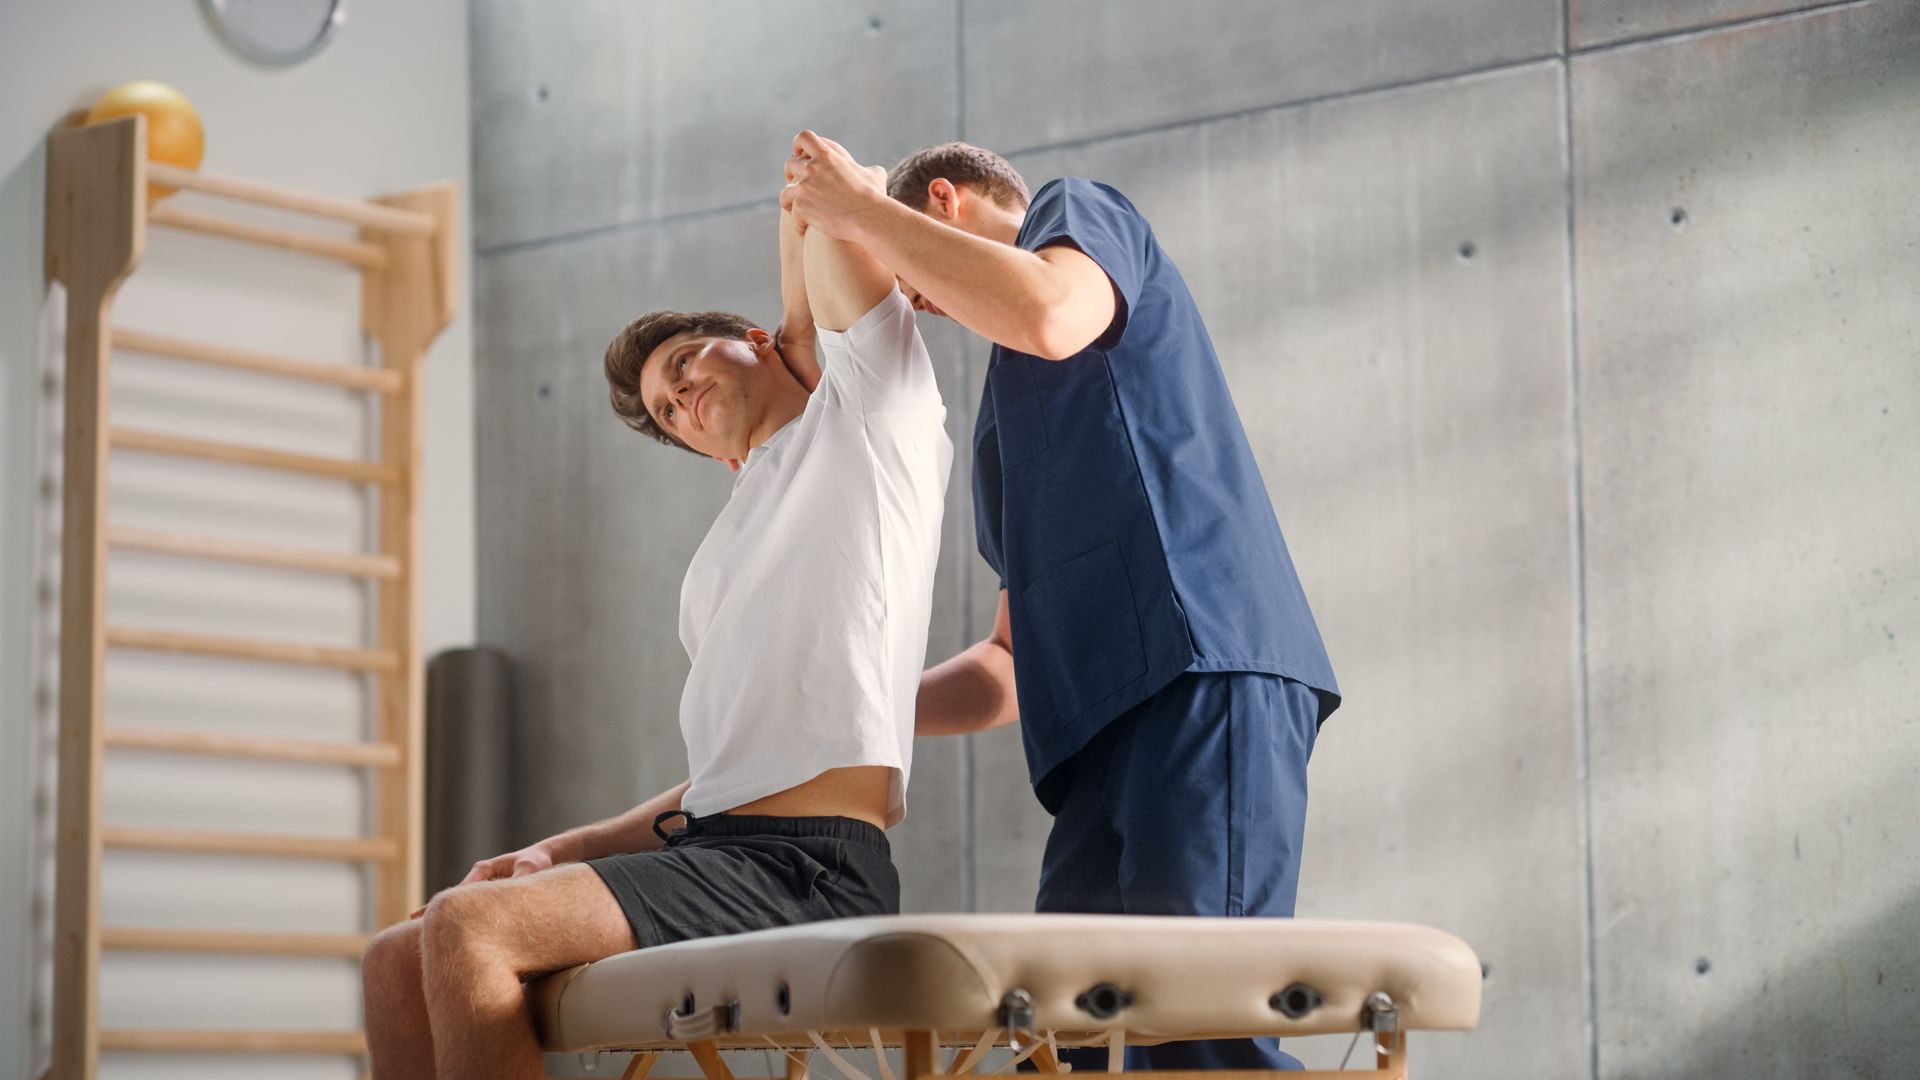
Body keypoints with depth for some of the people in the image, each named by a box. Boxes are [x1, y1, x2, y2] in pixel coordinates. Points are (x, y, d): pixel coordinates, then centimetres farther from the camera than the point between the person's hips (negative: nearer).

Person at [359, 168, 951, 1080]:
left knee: (469, 927, -25)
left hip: (805, 868, -9)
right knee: (398, 964, -1)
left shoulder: (867, 407, 8)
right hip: (709, 850, 9)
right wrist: (562, 853, 14)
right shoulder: (714, 573, 30)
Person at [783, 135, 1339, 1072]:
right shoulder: (1007, 429, 35)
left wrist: (859, 211, -3)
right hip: (1109, 726, 9)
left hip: (1207, 673, -9)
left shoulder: (1078, 213, 13)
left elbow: (1048, 315, -14)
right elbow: (1015, 664, 35)